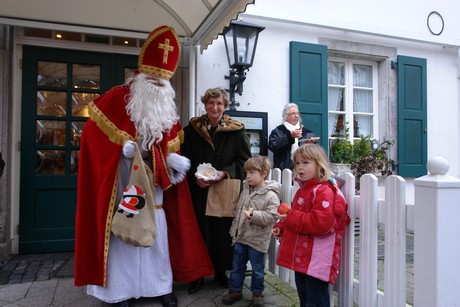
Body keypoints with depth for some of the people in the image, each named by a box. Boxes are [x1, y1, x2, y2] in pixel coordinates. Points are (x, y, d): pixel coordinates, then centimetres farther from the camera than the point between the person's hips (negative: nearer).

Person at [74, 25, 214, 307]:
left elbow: (171, 140, 14)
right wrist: (123, 143, -17)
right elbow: (94, 131, -7)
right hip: (123, 182, -4)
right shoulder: (117, 98, -6)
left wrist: (173, 158, -5)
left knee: (158, 233, 8)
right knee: (122, 232, 2)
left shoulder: (167, 108, 10)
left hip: (153, 182, 5)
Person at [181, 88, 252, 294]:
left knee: (223, 232, 8)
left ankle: (221, 271, 28)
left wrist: (225, 173, -16)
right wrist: (195, 178, -13)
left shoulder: (237, 131, -1)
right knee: (200, 231, 7)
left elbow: (245, 161, -1)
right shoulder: (191, 129, 3)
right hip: (198, 191, 1)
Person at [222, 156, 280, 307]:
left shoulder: (271, 195, -16)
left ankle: (257, 293, 30)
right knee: (237, 266, 16)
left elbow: (271, 216, -23)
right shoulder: (245, 189, 4)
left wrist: (255, 215, -33)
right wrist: (234, 229, 17)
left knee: (257, 269, 11)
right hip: (240, 236, 6)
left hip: (257, 240, -6)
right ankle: (235, 290, 33)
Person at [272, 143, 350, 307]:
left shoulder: (325, 192, -19)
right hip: (301, 258, 10)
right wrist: (281, 227, 8)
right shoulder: (303, 190, 13)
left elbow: (321, 223, -29)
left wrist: (292, 218, -25)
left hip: (316, 261, -10)